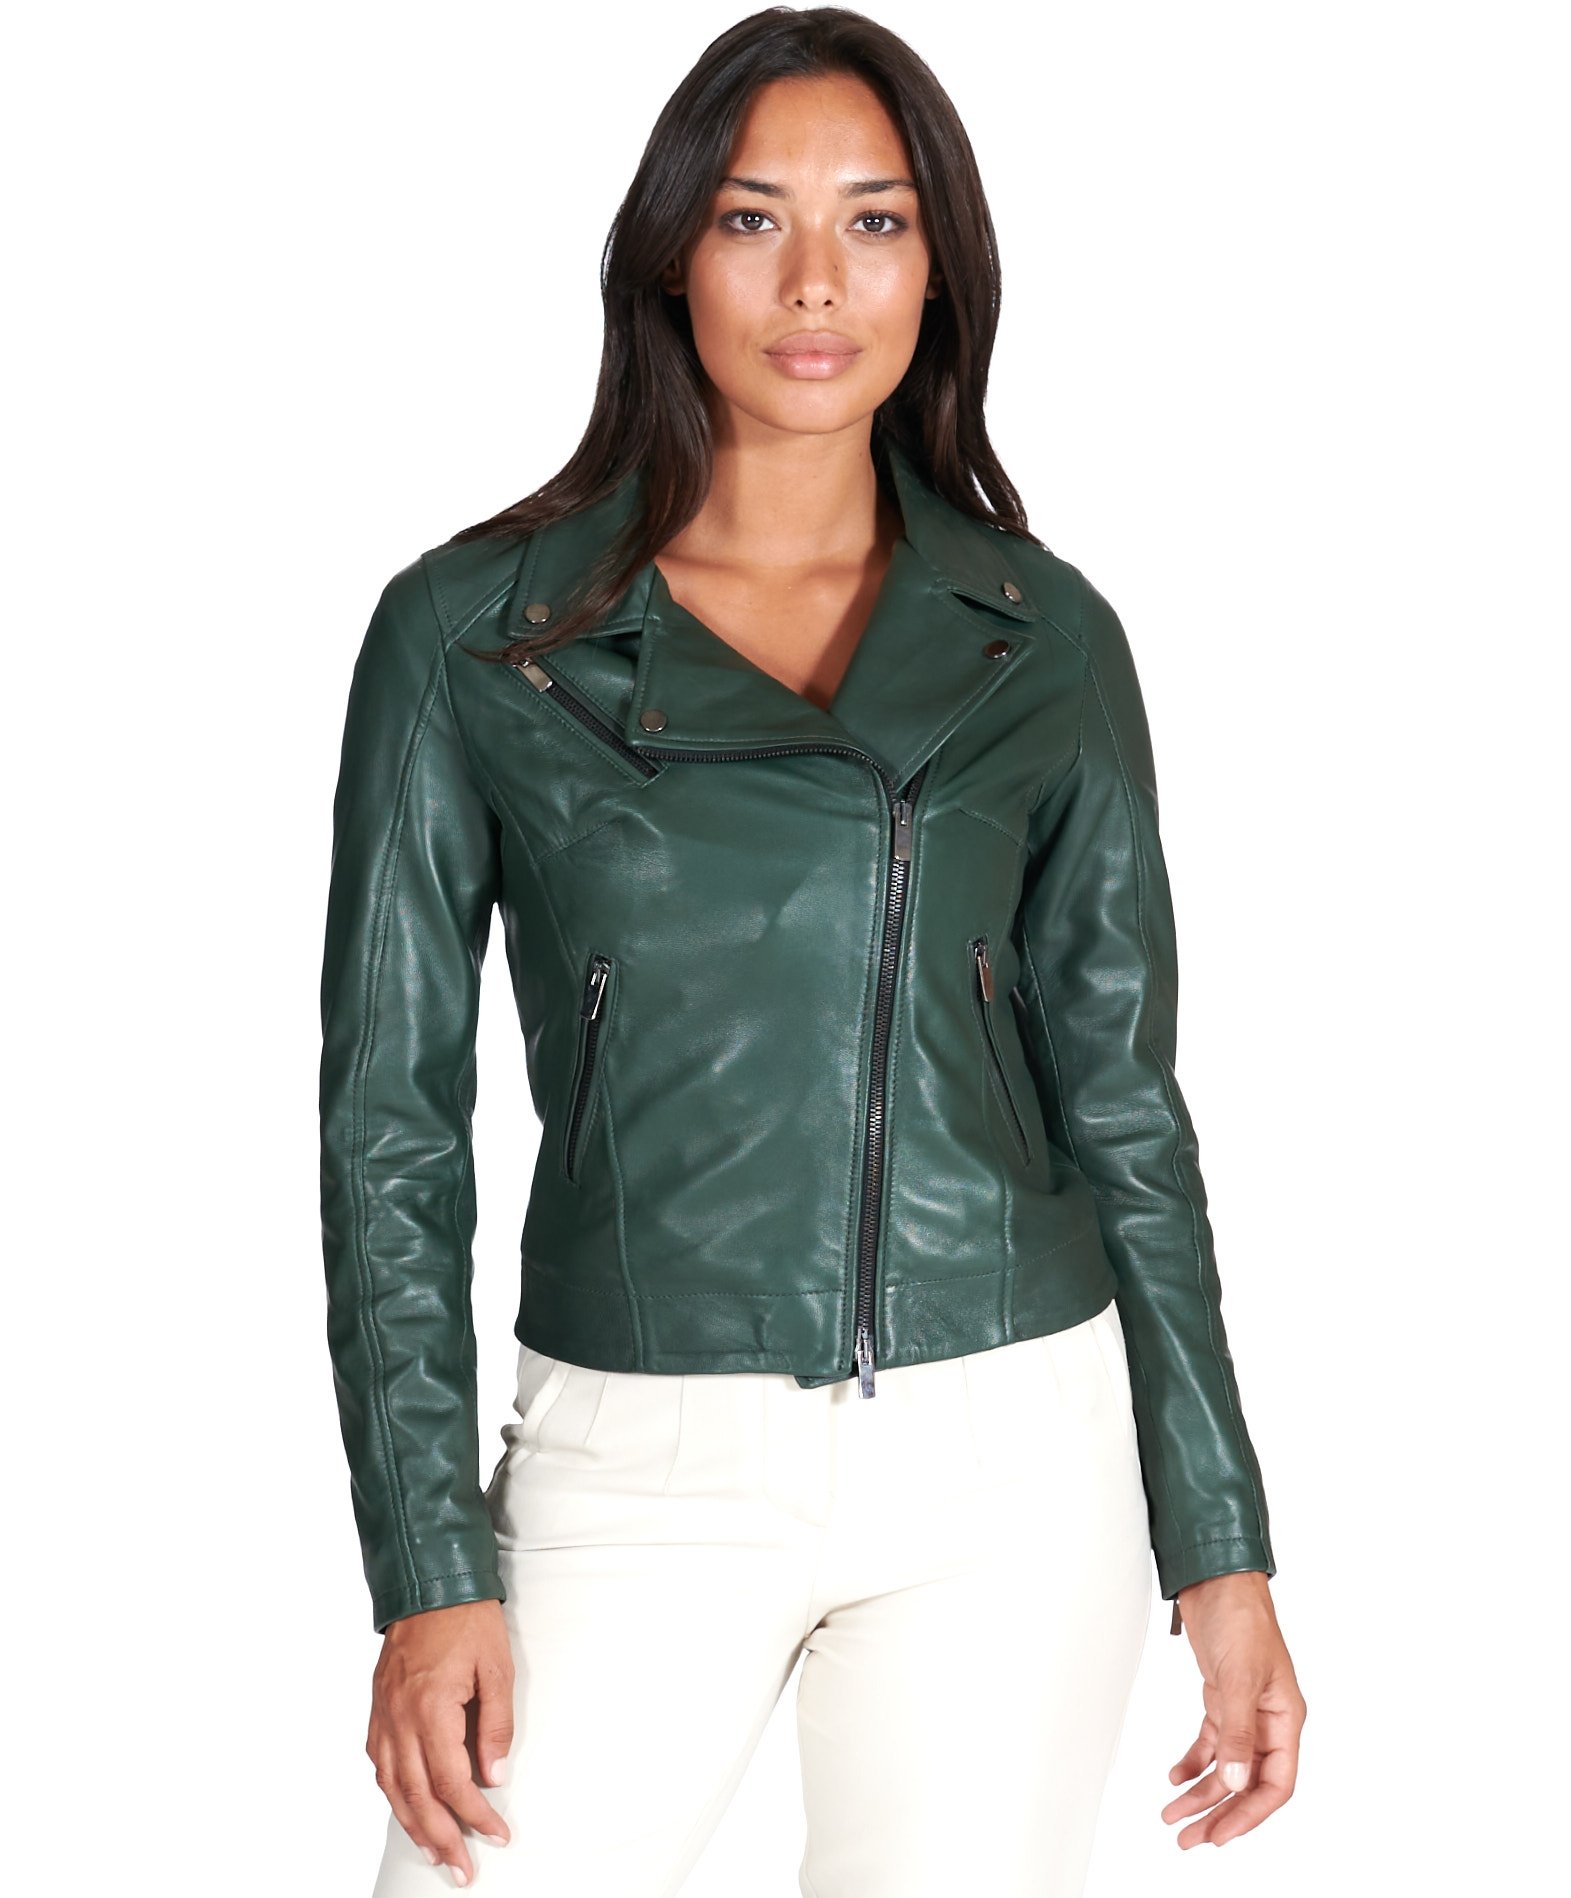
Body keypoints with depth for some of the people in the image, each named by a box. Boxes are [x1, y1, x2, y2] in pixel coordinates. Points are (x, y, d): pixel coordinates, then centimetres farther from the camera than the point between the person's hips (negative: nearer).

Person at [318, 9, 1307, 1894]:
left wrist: (1224, 1546, 5)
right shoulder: (471, 630, 0)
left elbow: (1119, 1101, 8)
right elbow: (391, 1116, 0)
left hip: (1010, 1464, 1)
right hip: (648, 1475, -1)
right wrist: (429, 1574, -7)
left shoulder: (1045, 640, 4)